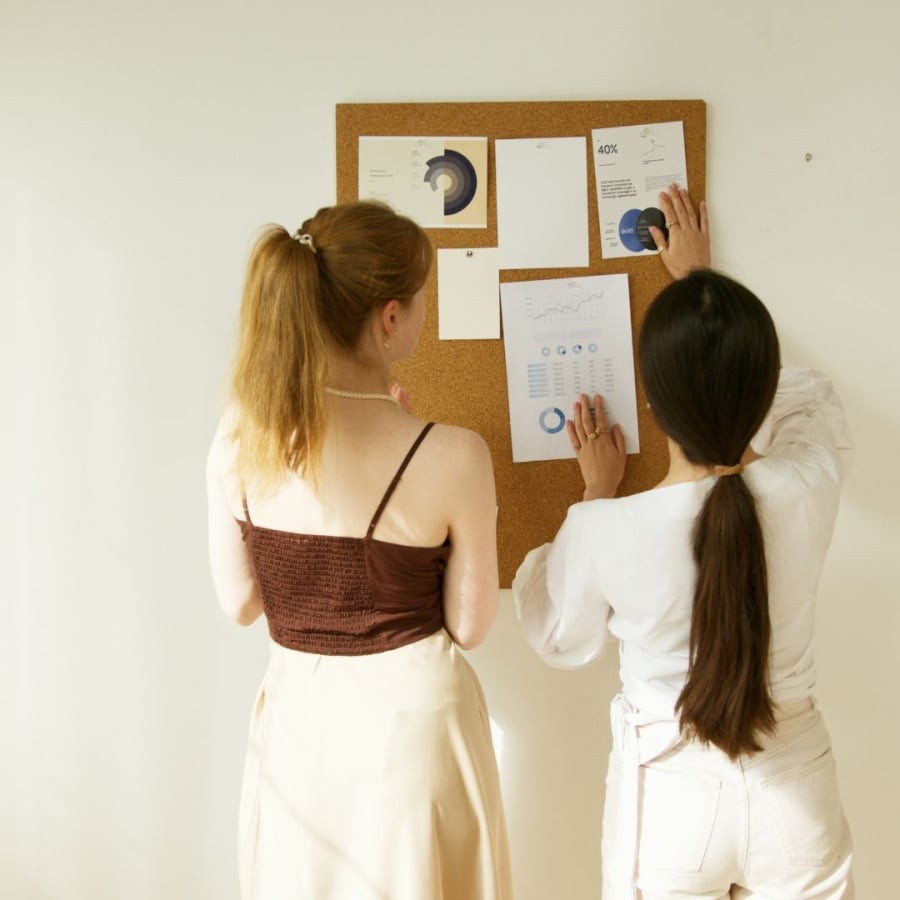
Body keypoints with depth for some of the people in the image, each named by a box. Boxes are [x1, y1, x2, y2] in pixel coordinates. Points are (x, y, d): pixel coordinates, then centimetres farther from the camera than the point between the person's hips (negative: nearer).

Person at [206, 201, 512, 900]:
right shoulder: (453, 457, -22)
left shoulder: (239, 435, -11)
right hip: (409, 717, -3)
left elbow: (240, 602, 0)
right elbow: (469, 625, -8)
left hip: (297, 712, 3)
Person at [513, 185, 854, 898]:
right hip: (794, 793, 2)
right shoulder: (812, 484, -20)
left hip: (670, 794, -2)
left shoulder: (603, 532, -26)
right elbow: (802, 392, 6)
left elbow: (561, 640, -2)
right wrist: (701, 278, 16)